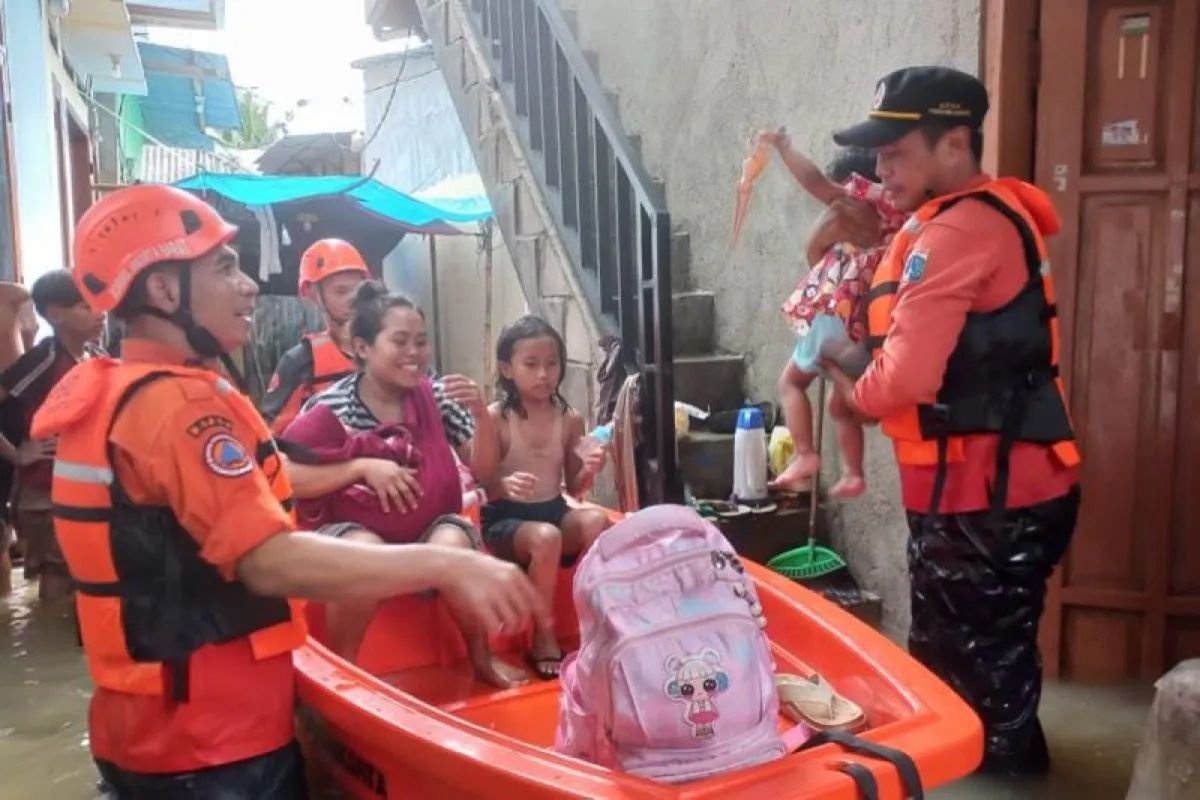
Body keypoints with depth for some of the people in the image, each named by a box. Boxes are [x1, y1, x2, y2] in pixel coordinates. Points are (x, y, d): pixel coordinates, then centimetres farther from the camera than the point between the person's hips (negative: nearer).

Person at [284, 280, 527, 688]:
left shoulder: (436, 396, -6)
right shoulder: (330, 407, -13)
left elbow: (484, 471, -4)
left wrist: (480, 412, -21)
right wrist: (363, 466, -27)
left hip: (430, 532, 2)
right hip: (353, 532, -2)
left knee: (453, 543, -30)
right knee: (365, 552, -35)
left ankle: (482, 657, -5)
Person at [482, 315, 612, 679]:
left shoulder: (569, 419, 4)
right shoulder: (495, 419, -7)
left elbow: (573, 487, 11)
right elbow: (484, 487, -7)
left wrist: (589, 471, -12)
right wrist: (505, 485, -30)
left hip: (555, 512, 4)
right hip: (505, 519, -4)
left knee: (596, 520, -29)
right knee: (546, 537, -36)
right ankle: (543, 638, -15)